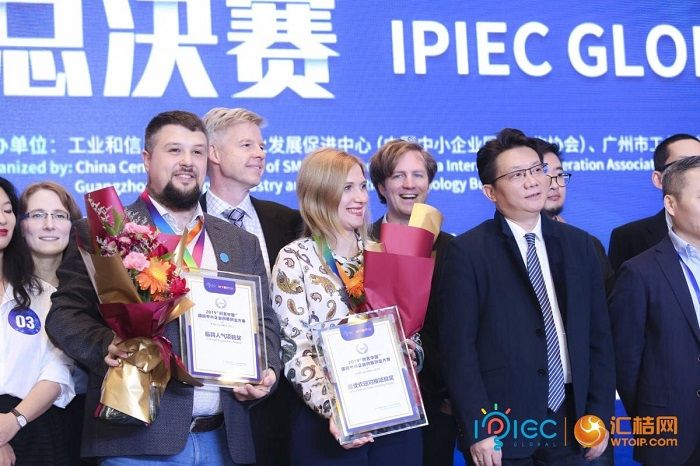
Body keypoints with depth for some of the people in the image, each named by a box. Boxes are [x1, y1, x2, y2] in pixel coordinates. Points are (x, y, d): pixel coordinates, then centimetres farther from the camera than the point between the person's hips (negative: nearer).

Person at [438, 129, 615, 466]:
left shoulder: (579, 245, 8)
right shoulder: (467, 252, -6)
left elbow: (598, 337, 9)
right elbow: (458, 347, -9)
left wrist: (599, 415, 3)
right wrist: (477, 430, -14)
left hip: (570, 423, 4)